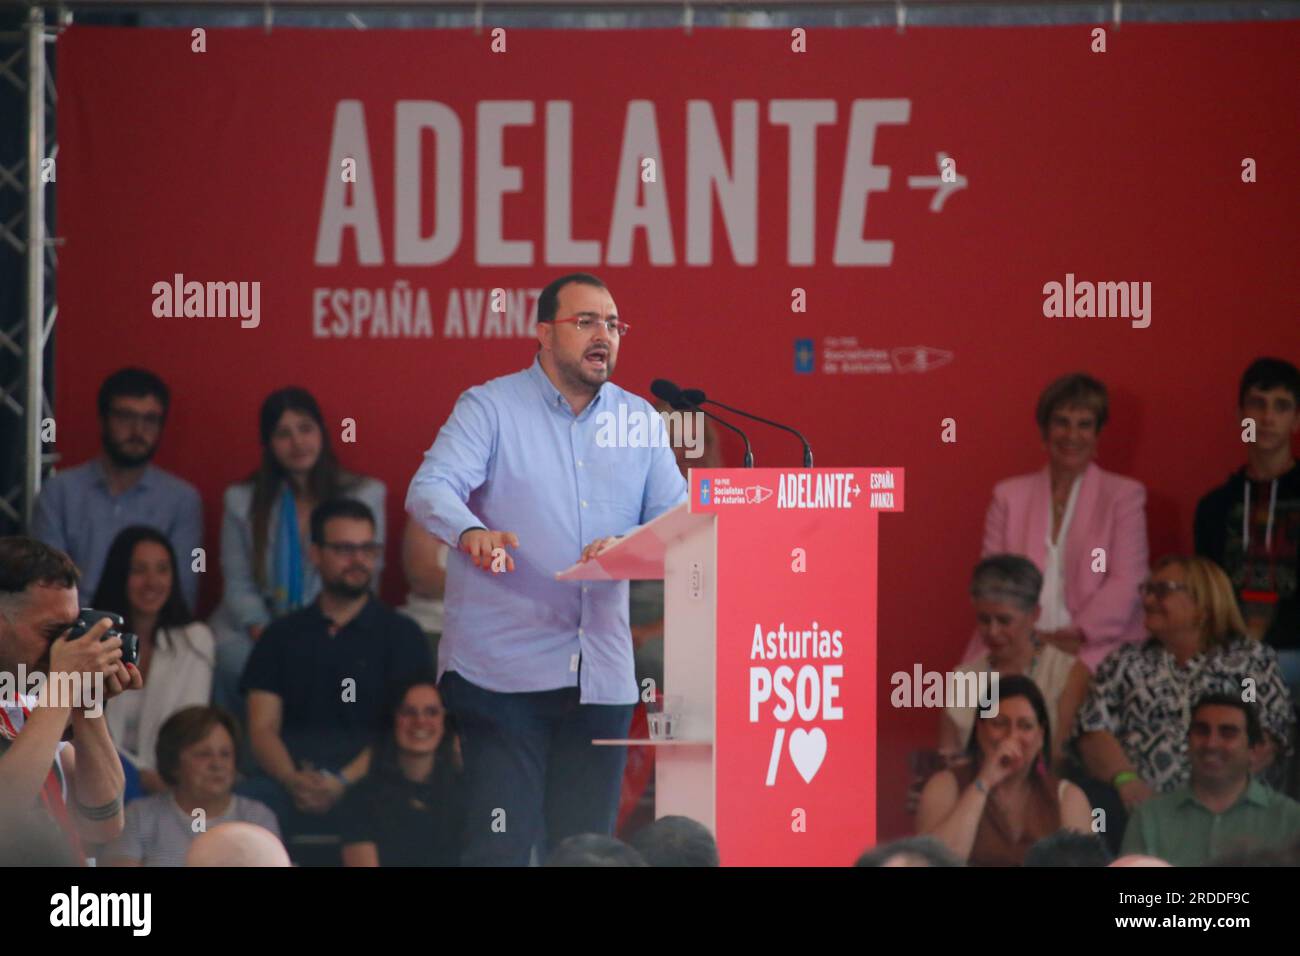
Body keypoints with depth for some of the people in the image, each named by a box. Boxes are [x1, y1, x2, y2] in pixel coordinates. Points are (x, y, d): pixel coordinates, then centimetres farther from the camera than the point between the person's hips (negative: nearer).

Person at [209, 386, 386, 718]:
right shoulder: (242, 500, 10)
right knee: (231, 659, -34)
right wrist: (262, 631, -14)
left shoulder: (366, 495, 6)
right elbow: (238, 585, 6)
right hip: (261, 626, 1)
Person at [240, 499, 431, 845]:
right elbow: (262, 729, 12)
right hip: (290, 787, 2)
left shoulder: (401, 634, 14)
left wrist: (343, 783, -14)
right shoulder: (283, 635, 21)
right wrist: (294, 781, -11)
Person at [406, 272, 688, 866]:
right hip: (504, 671, -4)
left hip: (601, 677, 4)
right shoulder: (490, 409, 0)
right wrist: (472, 532, -36)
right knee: (501, 846, -10)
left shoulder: (639, 421, 13)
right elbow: (431, 489, -14)